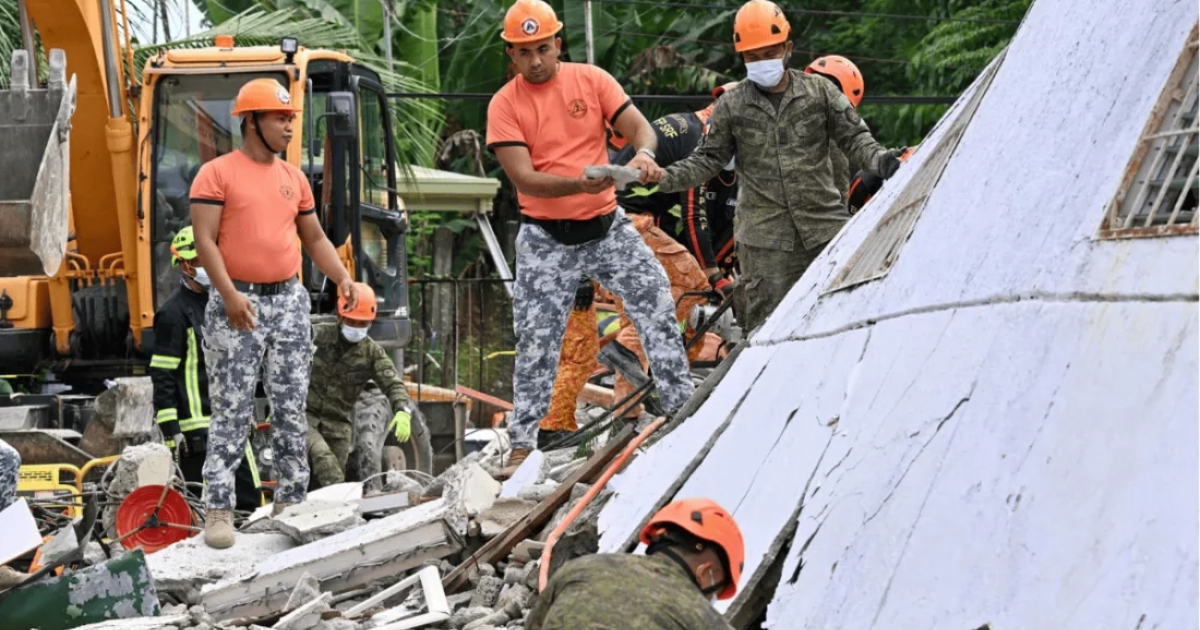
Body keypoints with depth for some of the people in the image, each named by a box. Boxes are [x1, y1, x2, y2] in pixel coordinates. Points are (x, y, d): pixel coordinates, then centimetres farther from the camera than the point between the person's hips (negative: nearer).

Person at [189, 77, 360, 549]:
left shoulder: (293, 178, 14)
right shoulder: (217, 173, -4)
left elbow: (315, 238, 19)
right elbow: (205, 240, -10)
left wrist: (343, 279, 3)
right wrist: (229, 294, -21)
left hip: (289, 301, 6)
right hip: (237, 304, -6)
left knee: (291, 410, 8)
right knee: (232, 413, -6)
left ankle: (291, 503, 14)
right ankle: (218, 511, -4)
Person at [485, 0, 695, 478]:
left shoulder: (591, 80, -1)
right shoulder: (504, 105, -7)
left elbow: (637, 126, -5)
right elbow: (523, 178, -16)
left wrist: (644, 154, -30)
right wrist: (579, 183, -32)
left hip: (607, 227, 2)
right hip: (546, 240, -2)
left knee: (658, 306, -3)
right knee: (536, 340, 0)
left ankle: (682, 408, 8)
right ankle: (522, 445, 9)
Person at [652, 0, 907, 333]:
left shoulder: (819, 91, 4)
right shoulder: (731, 105, 4)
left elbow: (853, 137, 6)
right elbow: (708, 158, 7)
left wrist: (878, 159, -15)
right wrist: (665, 178, -8)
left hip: (826, 224, 1)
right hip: (765, 235, -1)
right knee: (766, 322, 2)